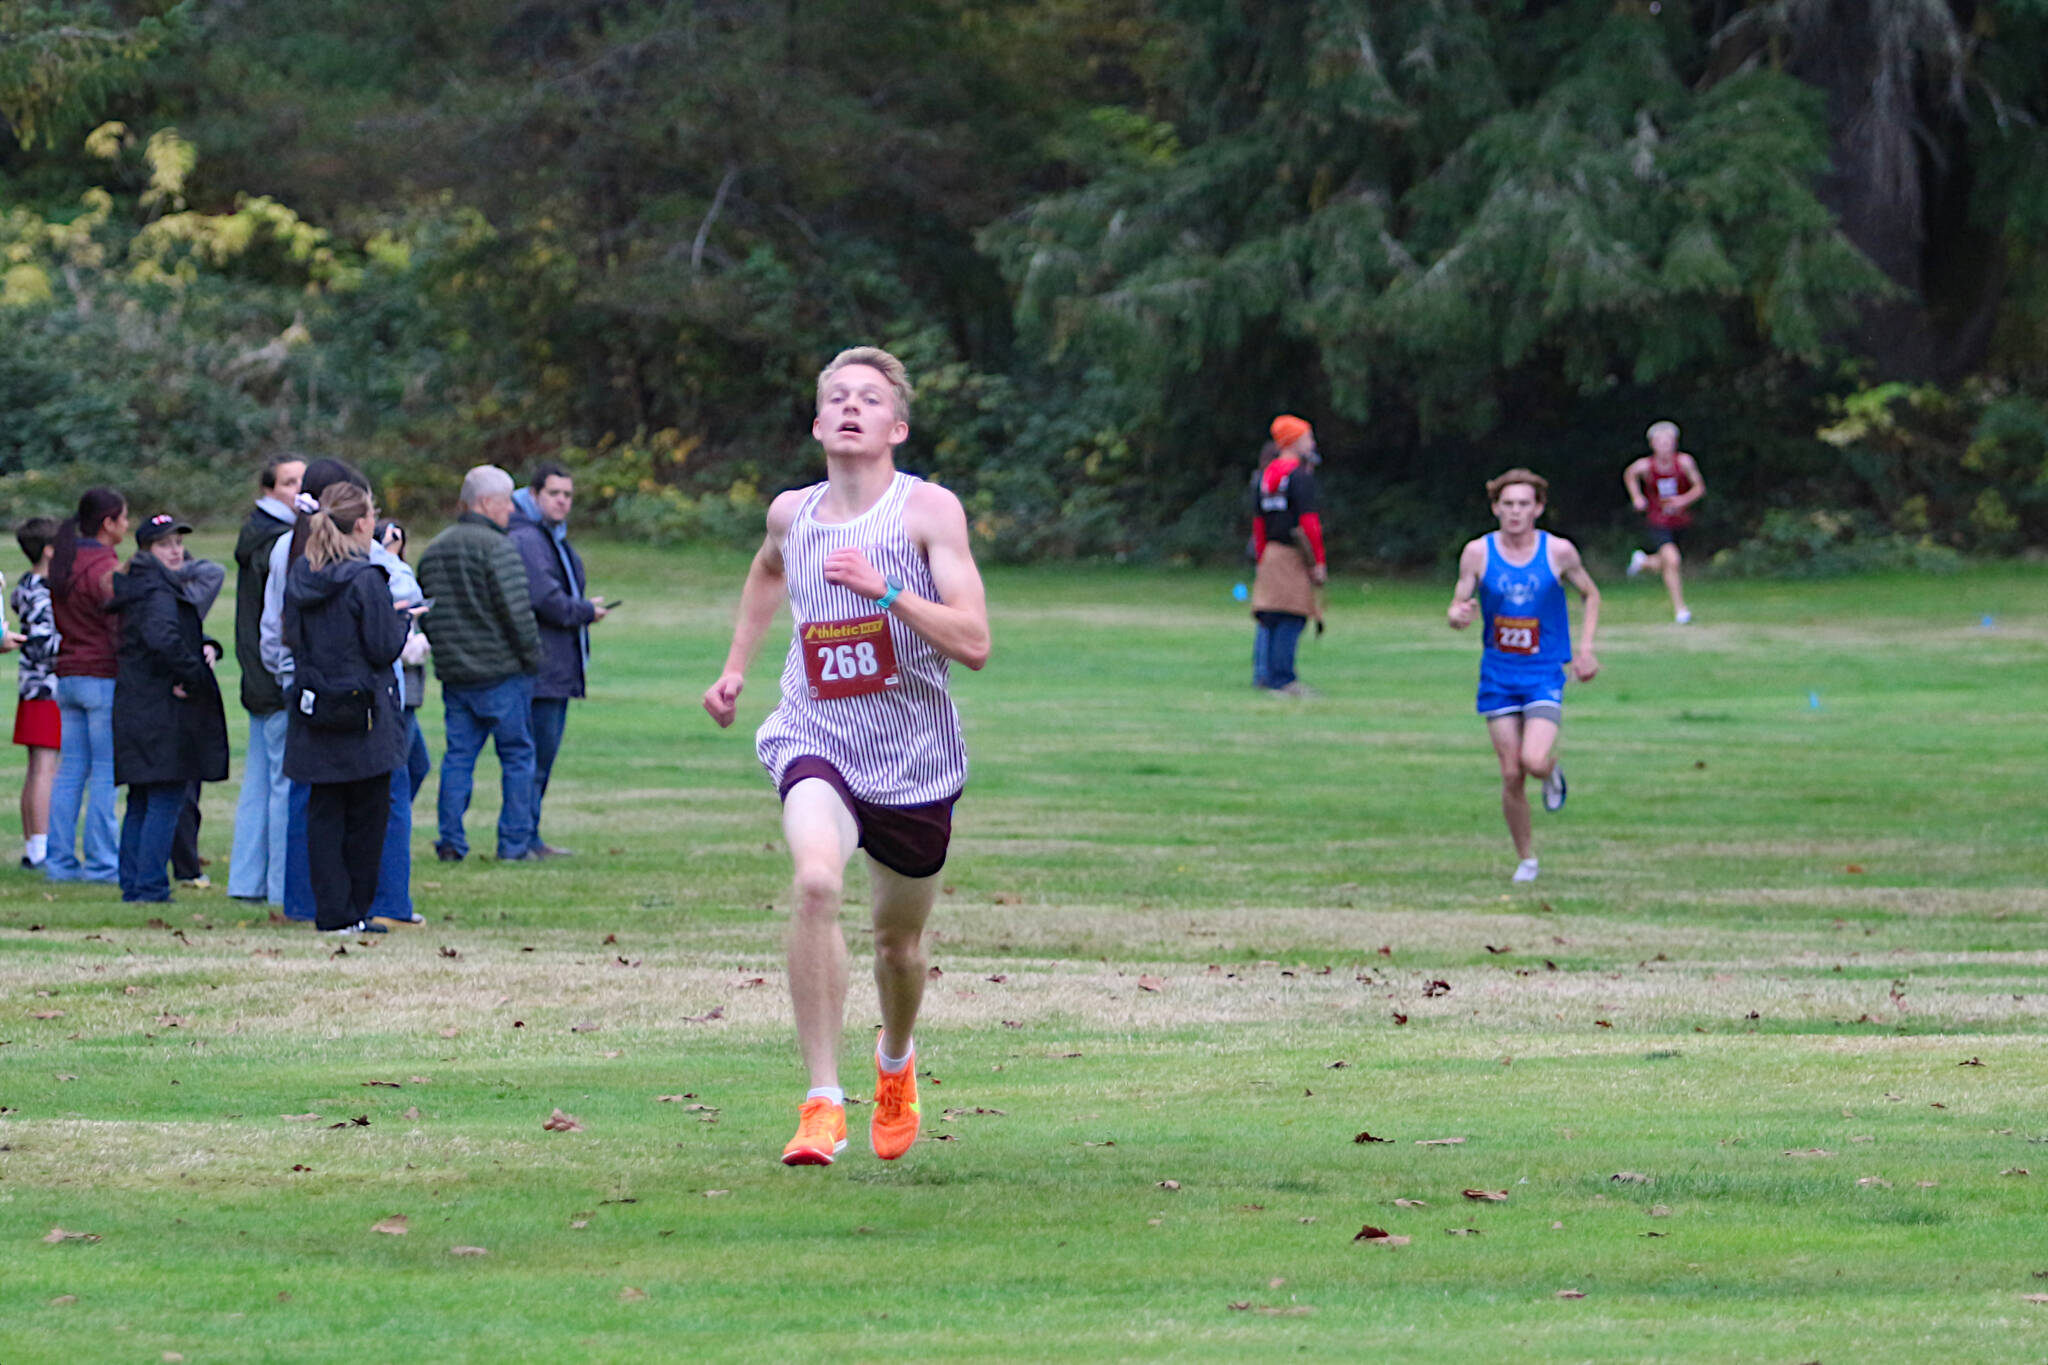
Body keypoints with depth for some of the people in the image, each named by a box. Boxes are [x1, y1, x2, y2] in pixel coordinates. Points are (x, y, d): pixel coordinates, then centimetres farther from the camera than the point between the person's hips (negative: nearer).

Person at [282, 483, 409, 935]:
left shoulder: (299, 576, 4)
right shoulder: (365, 578, -15)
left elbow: (292, 638, 12)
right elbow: (384, 648, -15)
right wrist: (400, 619, 6)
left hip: (313, 709, 6)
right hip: (363, 713, -5)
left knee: (323, 812, 8)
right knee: (367, 813, 6)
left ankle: (332, 911, 5)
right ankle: (355, 911, 9)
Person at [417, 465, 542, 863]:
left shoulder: (433, 550, 12)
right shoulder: (496, 547, -13)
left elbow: (424, 613, 17)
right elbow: (517, 611, -17)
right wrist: (532, 657, -5)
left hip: (454, 675, 7)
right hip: (502, 672, -7)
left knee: (458, 756, 10)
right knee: (517, 755, 2)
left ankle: (451, 842, 6)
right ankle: (515, 843, 2)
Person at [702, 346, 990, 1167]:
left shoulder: (929, 510, -10)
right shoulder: (791, 514, 2)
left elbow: (974, 644, -18)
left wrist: (884, 588, -27)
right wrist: (736, 665, 24)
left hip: (914, 757, -1)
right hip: (814, 739, 1)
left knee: (898, 937, 14)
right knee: (816, 881, -28)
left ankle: (895, 1063, 50)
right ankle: (822, 1103, -26)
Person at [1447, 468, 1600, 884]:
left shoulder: (1558, 551, -5)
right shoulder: (1478, 552, -4)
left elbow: (1591, 595, 11)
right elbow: (1459, 606, 0)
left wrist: (1585, 649, 1)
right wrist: (1458, 616, -25)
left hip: (1545, 676, -1)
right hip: (1498, 675, 1)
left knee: (1534, 761, -21)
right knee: (1511, 775, 0)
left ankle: (1552, 771, 16)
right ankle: (1526, 860, 17)